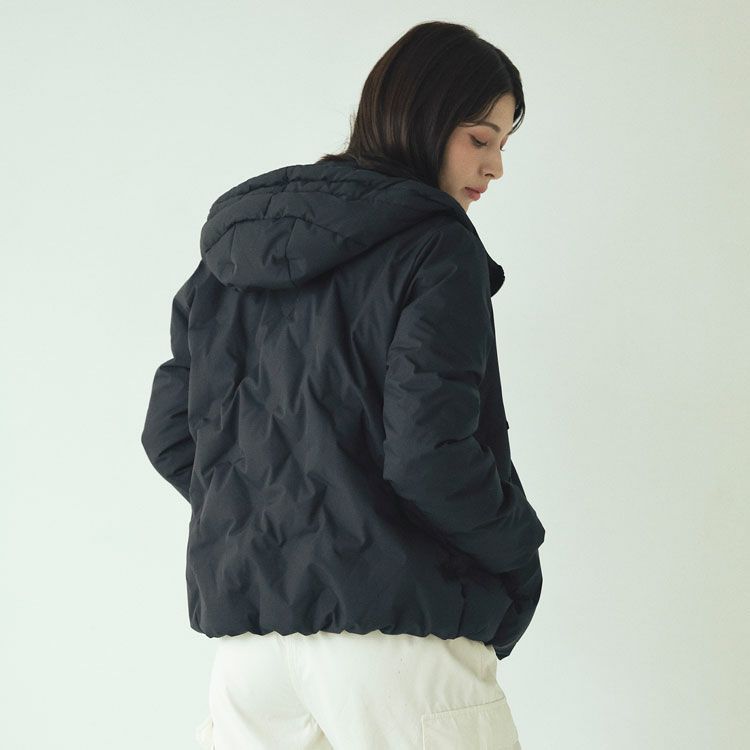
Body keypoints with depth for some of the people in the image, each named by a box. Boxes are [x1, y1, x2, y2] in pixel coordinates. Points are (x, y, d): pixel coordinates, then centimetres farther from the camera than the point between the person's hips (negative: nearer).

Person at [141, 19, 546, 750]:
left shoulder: (234, 249, 13)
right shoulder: (435, 243, -8)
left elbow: (169, 434, 14)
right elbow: (430, 452, -17)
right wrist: (518, 549, -1)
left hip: (246, 632, 7)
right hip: (393, 626, -6)